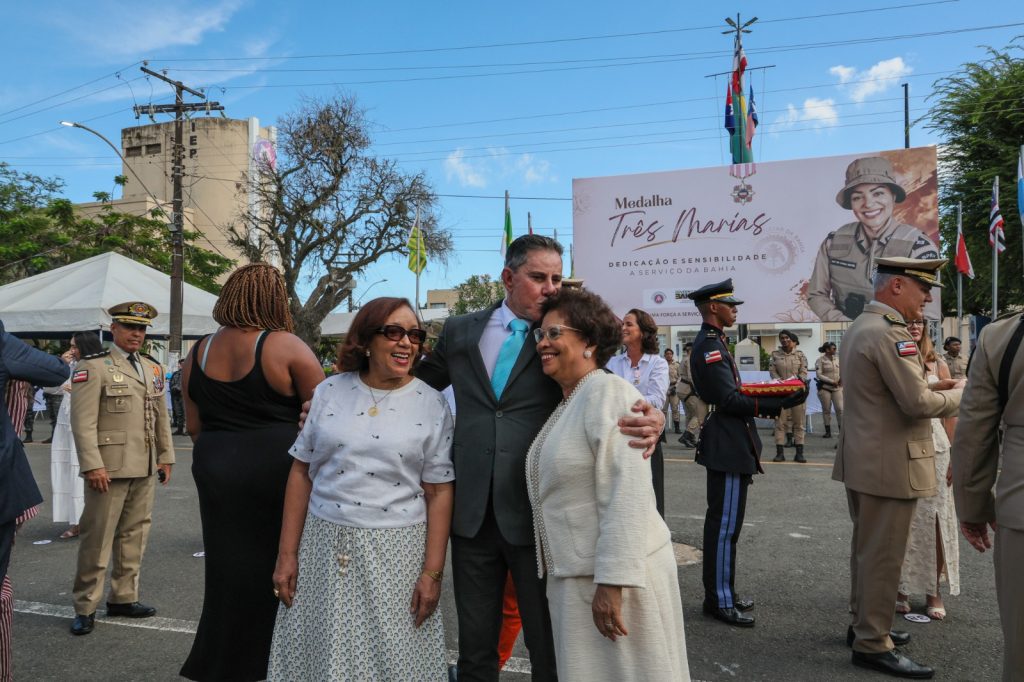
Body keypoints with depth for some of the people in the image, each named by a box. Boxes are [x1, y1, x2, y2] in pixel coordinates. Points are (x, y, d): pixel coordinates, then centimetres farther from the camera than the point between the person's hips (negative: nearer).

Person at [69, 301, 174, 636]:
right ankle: (85, 607, 13)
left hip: (145, 469, 6)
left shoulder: (153, 368, 15)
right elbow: (83, 421, -12)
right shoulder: (93, 366, -5)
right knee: (97, 539, 1)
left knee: (134, 536, 12)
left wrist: (166, 456, 14)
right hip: (109, 467, -6)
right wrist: (92, 465, -17)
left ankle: (123, 597, 24)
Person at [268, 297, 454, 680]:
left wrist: (432, 572, -8)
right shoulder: (330, 391, 1)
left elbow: (439, 492, -3)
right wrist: (287, 554, 2)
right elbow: (301, 473, 4)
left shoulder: (432, 405, -3)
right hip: (325, 544, 2)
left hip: (395, 550, -2)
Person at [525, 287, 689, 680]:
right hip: (574, 573, 8)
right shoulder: (566, 403, 13)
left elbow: (627, 495, -23)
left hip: (612, 573, -8)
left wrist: (612, 579, -25)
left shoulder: (609, 392, -15)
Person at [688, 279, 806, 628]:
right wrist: (779, 405, -22)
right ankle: (719, 601, 4)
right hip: (728, 447, -11)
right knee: (725, 524, -4)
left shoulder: (712, 343, 16)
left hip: (727, 445, 11)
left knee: (722, 522, 16)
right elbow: (730, 400, -22)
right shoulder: (710, 347, -17)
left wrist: (771, 399, 7)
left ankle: (722, 592, 27)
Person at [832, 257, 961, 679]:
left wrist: (931, 386, 10)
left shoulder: (859, 327, 12)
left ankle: (864, 624, 33)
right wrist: (960, 395, -5)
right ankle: (873, 645, 10)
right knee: (883, 556, 0)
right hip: (889, 465, -10)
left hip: (863, 459, 10)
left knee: (867, 548, 20)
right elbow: (918, 404, -22)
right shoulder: (888, 333, -20)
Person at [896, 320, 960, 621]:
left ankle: (934, 592, 18)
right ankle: (901, 588, 21)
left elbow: (949, 413, 6)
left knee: (934, 519, 5)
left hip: (933, 448, 1)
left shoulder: (938, 365, 4)